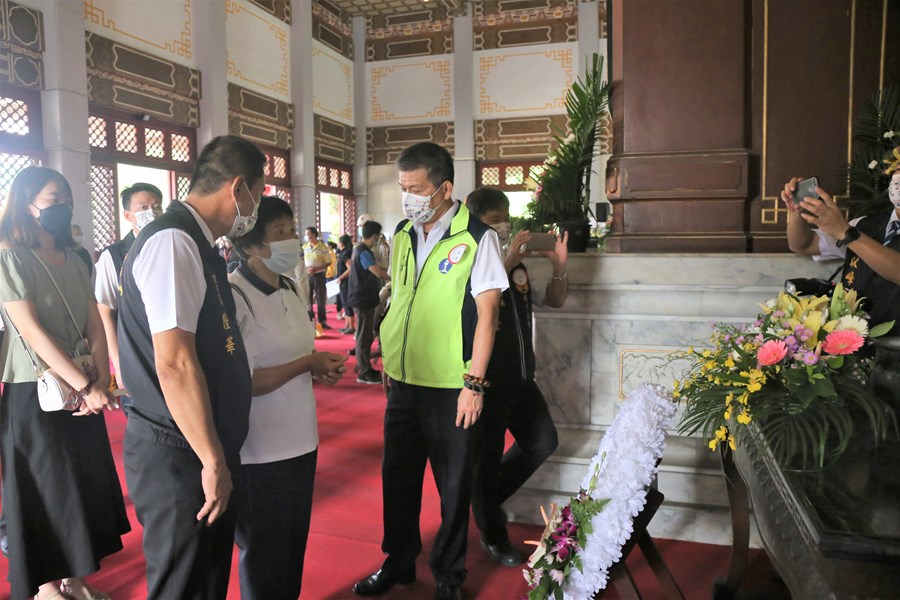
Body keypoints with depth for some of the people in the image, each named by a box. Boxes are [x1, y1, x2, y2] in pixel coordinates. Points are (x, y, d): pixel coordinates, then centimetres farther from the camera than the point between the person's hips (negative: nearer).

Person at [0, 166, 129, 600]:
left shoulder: (74, 262, 10)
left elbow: (95, 327, 5)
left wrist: (99, 382, -10)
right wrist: (86, 385, -21)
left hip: (81, 389, 6)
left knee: (84, 484, 12)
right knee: (45, 490, 5)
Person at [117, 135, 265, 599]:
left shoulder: (196, 243, 11)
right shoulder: (172, 242, -19)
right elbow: (174, 366, -25)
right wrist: (213, 461, -19)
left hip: (202, 449, 9)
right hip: (178, 456, -9)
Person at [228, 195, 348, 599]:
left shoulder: (289, 289, 7)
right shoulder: (233, 296, -19)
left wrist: (319, 369, -1)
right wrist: (308, 363, -17)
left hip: (299, 440, 8)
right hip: (259, 450, -8)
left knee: (294, 544, 21)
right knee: (264, 555, 13)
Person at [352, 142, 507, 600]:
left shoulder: (476, 238, -11)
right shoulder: (403, 234, 6)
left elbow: (487, 312, -12)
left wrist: (474, 383, -14)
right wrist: (388, 360, 15)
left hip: (450, 387, -5)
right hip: (403, 380, 6)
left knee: (453, 484, 10)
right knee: (397, 475, 17)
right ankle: (398, 562, 38)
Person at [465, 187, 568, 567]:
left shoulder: (518, 263, 9)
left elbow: (554, 301, 12)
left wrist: (559, 267, -5)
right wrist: (507, 262, -30)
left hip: (521, 376, 7)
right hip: (487, 380, -7)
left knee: (543, 443, 15)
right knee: (487, 457, 6)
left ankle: (490, 497, 35)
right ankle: (493, 536, 26)